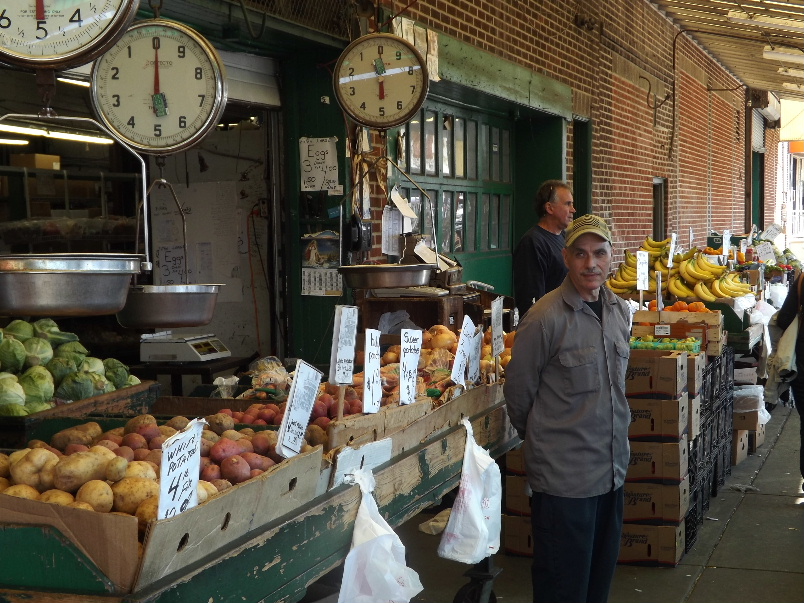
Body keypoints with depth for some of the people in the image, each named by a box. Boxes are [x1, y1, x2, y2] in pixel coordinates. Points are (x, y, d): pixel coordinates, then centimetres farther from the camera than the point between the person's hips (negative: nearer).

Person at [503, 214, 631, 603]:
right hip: (563, 473, -6)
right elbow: (518, 392, -7)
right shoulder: (544, 318, -16)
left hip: (612, 467, 7)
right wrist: (540, 440, 6)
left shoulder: (620, 311, 6)